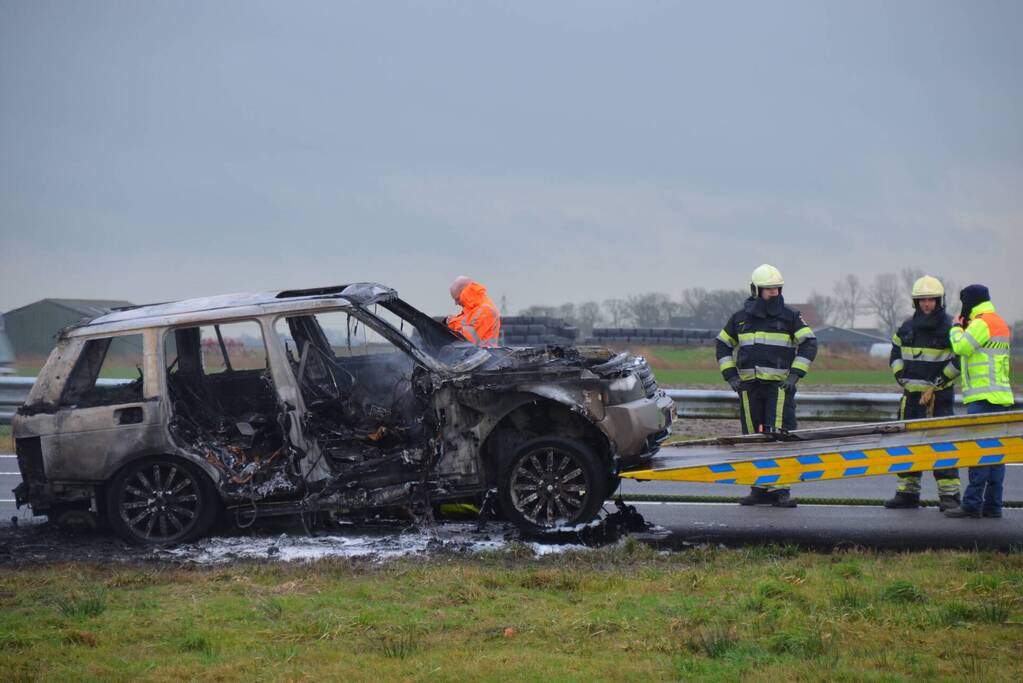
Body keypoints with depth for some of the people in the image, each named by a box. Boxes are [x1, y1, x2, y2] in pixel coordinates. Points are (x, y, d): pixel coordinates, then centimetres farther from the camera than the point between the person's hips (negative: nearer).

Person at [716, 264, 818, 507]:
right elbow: (723, 345, 18)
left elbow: (809, 344, 2)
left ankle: (780, 490, -11)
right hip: (749, 387, 3)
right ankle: (761, 489, 12)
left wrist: (795, 374, -8)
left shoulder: (790, 316, 4)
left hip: (780, 386, -3)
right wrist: (730, 376, 7)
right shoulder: (740, 318, 11)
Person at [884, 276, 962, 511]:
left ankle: (949, 495, -9)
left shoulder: (949, 327, -6)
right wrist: (902, 378, 6)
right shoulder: (907, 327, 11)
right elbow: (895, 354, 21)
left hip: (940, 395, -6)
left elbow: (959, 361, -9)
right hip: (912, 394, 6)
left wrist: (935, 386, -10)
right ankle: (907, 492, 16)